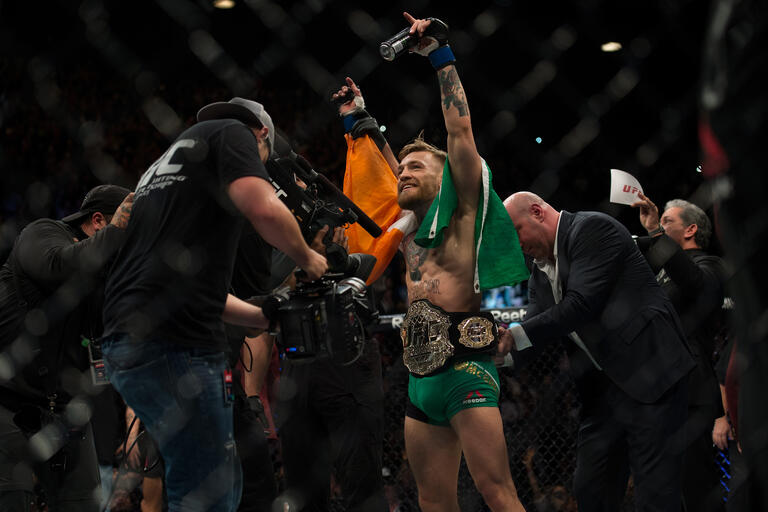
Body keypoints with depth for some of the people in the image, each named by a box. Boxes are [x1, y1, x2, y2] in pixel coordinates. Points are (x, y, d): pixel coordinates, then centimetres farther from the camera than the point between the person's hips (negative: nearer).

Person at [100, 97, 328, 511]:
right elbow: (265, 210, -14)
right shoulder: (233, 132, 5)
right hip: (174, 342, -10)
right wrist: (307, 259, 5)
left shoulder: (165, 161, 32)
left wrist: (270, 317, 33)